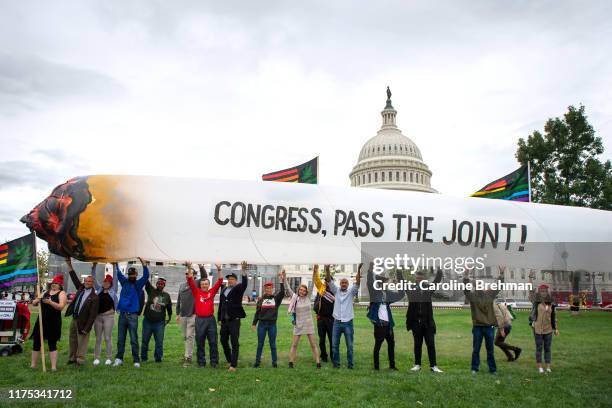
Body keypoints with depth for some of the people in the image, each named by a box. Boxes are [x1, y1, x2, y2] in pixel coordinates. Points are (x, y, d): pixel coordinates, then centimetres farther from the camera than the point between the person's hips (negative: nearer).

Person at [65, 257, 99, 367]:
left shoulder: (94, 297, -13)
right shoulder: (81, 289, 6)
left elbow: (93, 314, -16)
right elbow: (74, 277, 7)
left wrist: (86, 328, -19)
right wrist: (69, 264, 1)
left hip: (82, 322, -7)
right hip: (74, 319, 7)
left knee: (82, 342, 0)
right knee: (72, 340, 16)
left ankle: (80, 360, 9)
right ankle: (72, 358, 28)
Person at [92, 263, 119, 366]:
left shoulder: (113, 290, 4)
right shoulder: (99, 289, 12)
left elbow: (115, 278, -1)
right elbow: (93, 279, 12)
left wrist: (114, 266, -2)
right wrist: (94, 266, 7)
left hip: (109, 316, -3)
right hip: (98, 316, 3)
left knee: (108, 338, 0)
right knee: (98, 338, 7)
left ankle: (109, 358, 5)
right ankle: (96, 358, 12)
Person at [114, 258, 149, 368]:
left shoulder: (138, 284, 1)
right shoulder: (124, 282, 12)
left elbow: (146, 275, -13)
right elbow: (118, 273, 14)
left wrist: (143, 263, -25)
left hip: (132, 315, -4)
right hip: (122, 314, 4)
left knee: (134, 339, -2)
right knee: (120, 339, 7)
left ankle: (136, 360, 1)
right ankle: (119, 358, 15)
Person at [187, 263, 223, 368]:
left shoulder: (212, 292, 6)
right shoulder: (196, 292, 4)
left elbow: (219, 282, 1)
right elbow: (190, 281, -4)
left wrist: (219, 270, -9)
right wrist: (189, 269, -13)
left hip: (210, 319, 1)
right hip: (199, 320, 0)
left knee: (213, 342, 4)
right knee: (200, 343, 7)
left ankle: (214, 362, 13)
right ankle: (201, 362, 17)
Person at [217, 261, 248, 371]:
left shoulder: (238, 289, -3)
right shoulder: (224, 290, 12)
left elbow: (245, 283, -24)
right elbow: (220, 304, 14)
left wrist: (243, 270, -38)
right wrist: (220, 318, 11)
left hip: (234, 320, -6)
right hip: (224, 320, 6)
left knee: (235, 343, -3)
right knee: (223, 341, 14)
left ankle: (233, 365, 0)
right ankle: (229, 360, 31)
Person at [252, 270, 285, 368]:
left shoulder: (276, 298, 3)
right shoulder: (261, 299, 5)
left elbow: (282, 292, -15)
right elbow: (257, 312, 6)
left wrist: (282, 281, -24)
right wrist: (254, 323, 2)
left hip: (272, 324, -1)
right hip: (262, 324, 1)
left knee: (273, 344, 6)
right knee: (260, 344, 6)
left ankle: (274, 362, 13)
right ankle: (257, 361, 14)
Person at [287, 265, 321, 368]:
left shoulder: (308, 298, 0)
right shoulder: (295, 298, -1)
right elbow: (288, 289, -4)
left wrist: (315, 273, -9)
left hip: (309, 324, 1)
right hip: (298, 325, 0)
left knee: (313, 344, 3)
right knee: (294, 344, 4)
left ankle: (318, 362, 8)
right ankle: (291, 362, 15)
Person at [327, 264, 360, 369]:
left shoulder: (351, 292, 2)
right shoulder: (336, 291, 5)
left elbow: (357, 283, -14)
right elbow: (329, 281, -7)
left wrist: (358, 271, -31)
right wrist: (327, 270, -25)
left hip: (348, 322, -1)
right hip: (337, 322, 1)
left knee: (349, 345, 4)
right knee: (335, 345, 5)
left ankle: (350, 364, 15)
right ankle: (336, 363, 17)